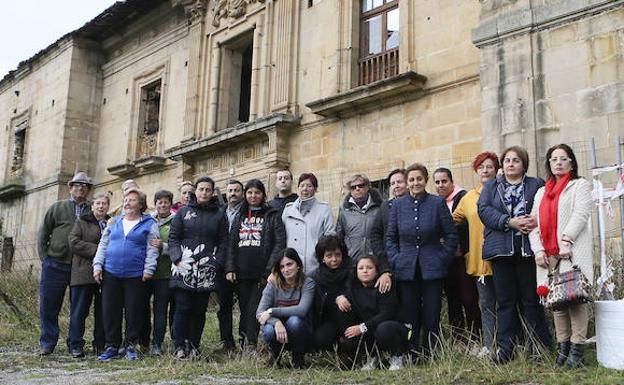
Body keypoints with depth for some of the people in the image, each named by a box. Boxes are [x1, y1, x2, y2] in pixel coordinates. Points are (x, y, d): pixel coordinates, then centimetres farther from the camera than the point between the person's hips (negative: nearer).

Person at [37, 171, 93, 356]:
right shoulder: (57, 208, 8)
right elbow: (43, 234, 9)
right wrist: (45, 259, 2)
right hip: (55, 265, 0)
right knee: (49, 305, 2)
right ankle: (47, 343, 13)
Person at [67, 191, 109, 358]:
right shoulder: (81, 222, 8)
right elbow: (74, 242, -4)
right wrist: (96, 251, -12)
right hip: (84, 274, -3)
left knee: (103, 311, 5)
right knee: (79, 310, -2)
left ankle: (100, 345, 12)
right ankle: (75, 345, 4)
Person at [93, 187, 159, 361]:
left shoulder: (149, 224, 3)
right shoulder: (114, 223, 15)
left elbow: (152, 249, -3)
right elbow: (103, 245, 15)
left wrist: (148, 269, -11)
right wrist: (98, 265, 5)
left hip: (135, 275, -3)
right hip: (111, 273, 4)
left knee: (134, 312, 1)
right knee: (110, 311, 4)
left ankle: (131, 346, 16)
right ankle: (112, 346, 15)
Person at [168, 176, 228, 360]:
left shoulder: (219, 214, 10)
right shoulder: (183, 212, 9)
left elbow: (223, 242, 6)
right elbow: (173, 238, 5)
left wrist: (215, 263, -5)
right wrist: (177, 259, -9)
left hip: (206, 271, 1)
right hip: (184, 268, -1)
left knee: (200, 310, 5)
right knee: (182, 308, -3)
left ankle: (194, 346, 14)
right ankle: (180, 347, 3)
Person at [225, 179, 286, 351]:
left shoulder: (272, 216, 3)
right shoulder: (239, 217, 17)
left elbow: (279, 244, -5)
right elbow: (231, 244, 14)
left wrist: (270, 270, -13)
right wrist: (229, 268, 2)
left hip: (261, 273, -4)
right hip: (241, 273, 4)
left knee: (254, 310, -9)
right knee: (244, 309, 7)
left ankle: (250, 346, -7)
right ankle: (245, 343, 14)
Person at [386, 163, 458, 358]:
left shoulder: (438, 203, -1)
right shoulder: (398, 205, 5)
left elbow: (451, 235, 3)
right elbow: (390, 237, 11)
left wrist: (443, 259, -3)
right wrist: (395, 260, 1)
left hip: (432, 268, -1)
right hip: (406, 269, 2)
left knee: (432, 314, 2)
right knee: (409, 315, 5)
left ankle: (430, 354, 14)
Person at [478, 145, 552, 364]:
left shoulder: (536, 185, 12)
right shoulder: (490, 187, 15)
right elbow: (483, 210, -1)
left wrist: (537, 221, -18)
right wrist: (509, 222, -14)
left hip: (528, 249, -1)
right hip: (501, 250, 2)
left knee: (531, 299, 2)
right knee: (505, 300, 4)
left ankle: (539, 347, 11)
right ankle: (505, 349, 9)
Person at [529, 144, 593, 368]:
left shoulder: (580, 185, 9)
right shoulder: (541, 192, 24)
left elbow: (581, 213, -7)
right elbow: (534, 223, 16)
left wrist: (567, 240, -19)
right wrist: (538, 249, 1)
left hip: (572, 252, -5)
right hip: (548, 255, 5)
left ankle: (577, 348, -7)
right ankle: (562, 346, 10)